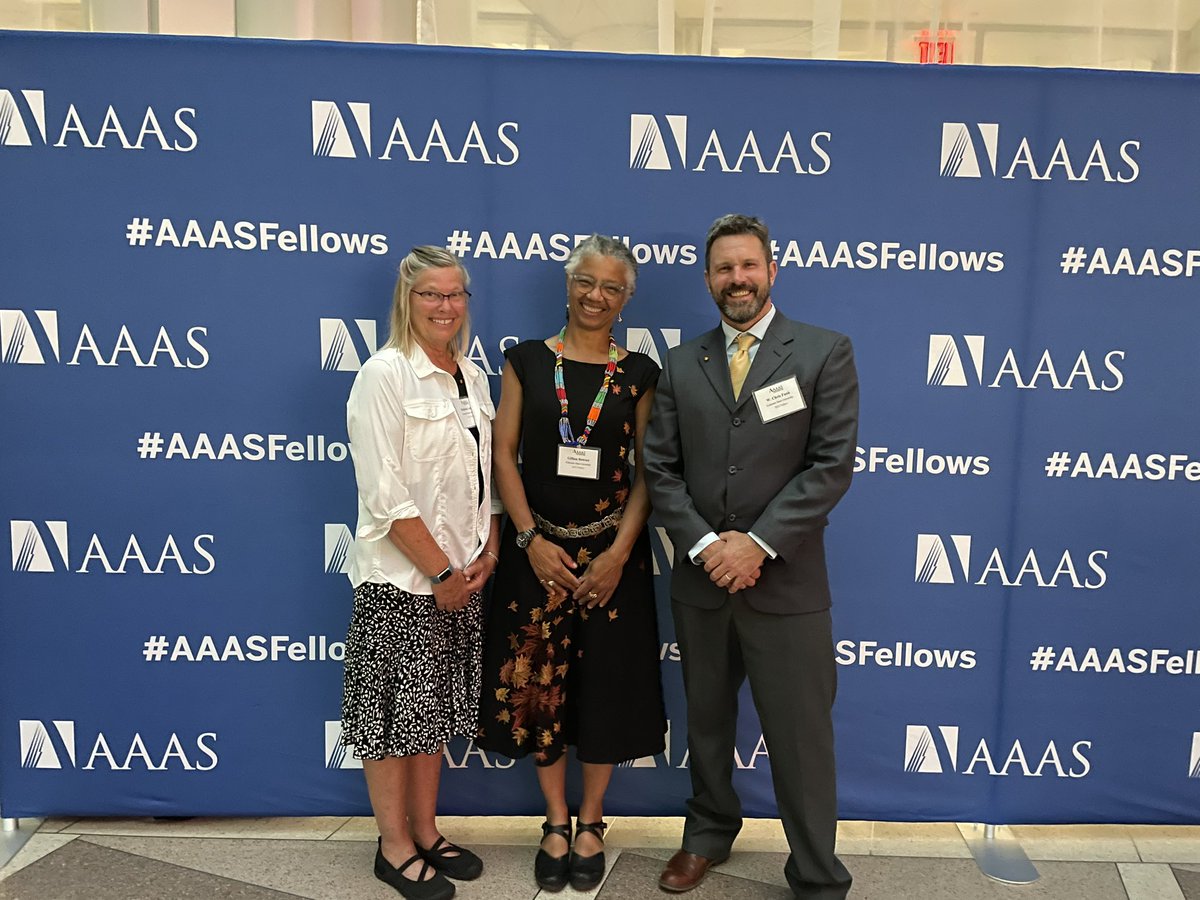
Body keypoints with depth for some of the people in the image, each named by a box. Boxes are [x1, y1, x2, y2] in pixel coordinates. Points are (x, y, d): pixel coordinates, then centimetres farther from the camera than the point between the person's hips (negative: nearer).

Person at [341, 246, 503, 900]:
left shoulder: (472, 375, 9)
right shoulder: (384, 375, -12)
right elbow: (385, 495, -17)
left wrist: (488, 552, 0)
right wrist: (441, 571, -15)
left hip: (462, 576, 7)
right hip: (400, 579, -7)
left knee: (435, 706, 16)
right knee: (396, 709, 5)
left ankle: (426, 832, 32)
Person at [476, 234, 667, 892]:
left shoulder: (639, 373, 2)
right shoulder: (527, 361, 2)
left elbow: (647, 471, 0)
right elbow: (504, 457, -1)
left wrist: (619, 552, -11)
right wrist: (533, 540, -10)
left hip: (612, 551, 0)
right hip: (537, 548, 0)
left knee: (606, 687, 8)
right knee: (537, 687, 8)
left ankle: (589, 824, 30)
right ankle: (556, 823, 29)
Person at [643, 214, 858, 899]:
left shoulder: (825, 353, -3)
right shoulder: (682, 365, 7)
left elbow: (832, 465, -10)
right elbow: (662, 469, 3)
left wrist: (757, 544, -16)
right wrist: (703, 544, -10)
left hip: (787, 585, -3)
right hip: (700, 581, 4)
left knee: (801, 740, 5)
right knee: (707, 723, 20)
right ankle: (710, 834, 43)